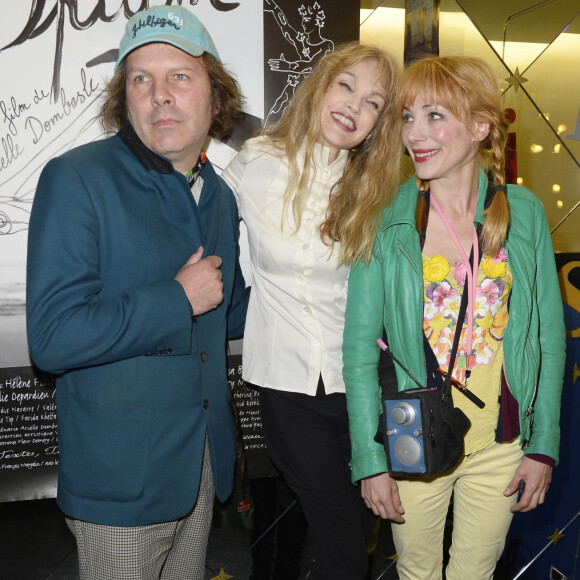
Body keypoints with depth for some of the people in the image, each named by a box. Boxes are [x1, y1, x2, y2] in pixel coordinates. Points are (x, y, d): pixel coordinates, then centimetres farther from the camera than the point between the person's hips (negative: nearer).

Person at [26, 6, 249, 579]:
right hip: (121, 475, -6)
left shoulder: (220, 195, 7)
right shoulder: (76, 180, -16)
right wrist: (178, 299, -20)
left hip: (203, 462, 7)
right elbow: (53, 337, -24)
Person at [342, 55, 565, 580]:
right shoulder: (385, 221, -10)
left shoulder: (524, 212, -4)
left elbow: (549, 339, 2)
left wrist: (543, 446, 1)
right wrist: (371, 459, -9)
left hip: (501, 444, 2)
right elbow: (360, 349, -8)